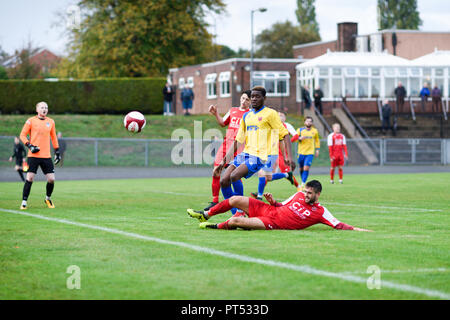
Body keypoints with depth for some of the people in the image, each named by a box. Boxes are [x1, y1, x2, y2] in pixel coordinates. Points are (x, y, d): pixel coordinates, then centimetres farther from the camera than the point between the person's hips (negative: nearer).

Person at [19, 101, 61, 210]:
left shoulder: (51, 122, 11)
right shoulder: (31, 121, 0)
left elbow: (54, 137, 20)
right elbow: (22, 135, 3)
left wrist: (57, 152, 17)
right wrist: (30, 146, -11)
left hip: (46, 156, 3)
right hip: (33, 155, -3)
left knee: (51, 179, -2)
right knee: (30, 178, -10)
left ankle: (48, 198, 23)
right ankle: (24, 202, 0)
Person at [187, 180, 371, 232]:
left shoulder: (320, 212, -8)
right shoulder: (299, 195, 10)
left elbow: (339, 226, -11)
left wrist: (358, 230, -23)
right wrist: (273, 201, 1)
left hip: (274, 224, -6)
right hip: (269, 209, 6)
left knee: (235, 221, -23)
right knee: (236, 199, 1)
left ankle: (215, 227, 7)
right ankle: (206, 215, 20)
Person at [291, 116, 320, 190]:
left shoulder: (315, 131, 7)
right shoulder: (300, 130, 4)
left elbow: (317, 140, 21)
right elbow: (294, 139, 0)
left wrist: (317, 149, 14)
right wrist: (299, 138, -20)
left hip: (310, 153, -1)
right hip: (301, 152, 1)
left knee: (306, 168, -15)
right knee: (301, 169, 7)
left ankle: (302, 184, -15)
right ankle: (303, 182, 26)